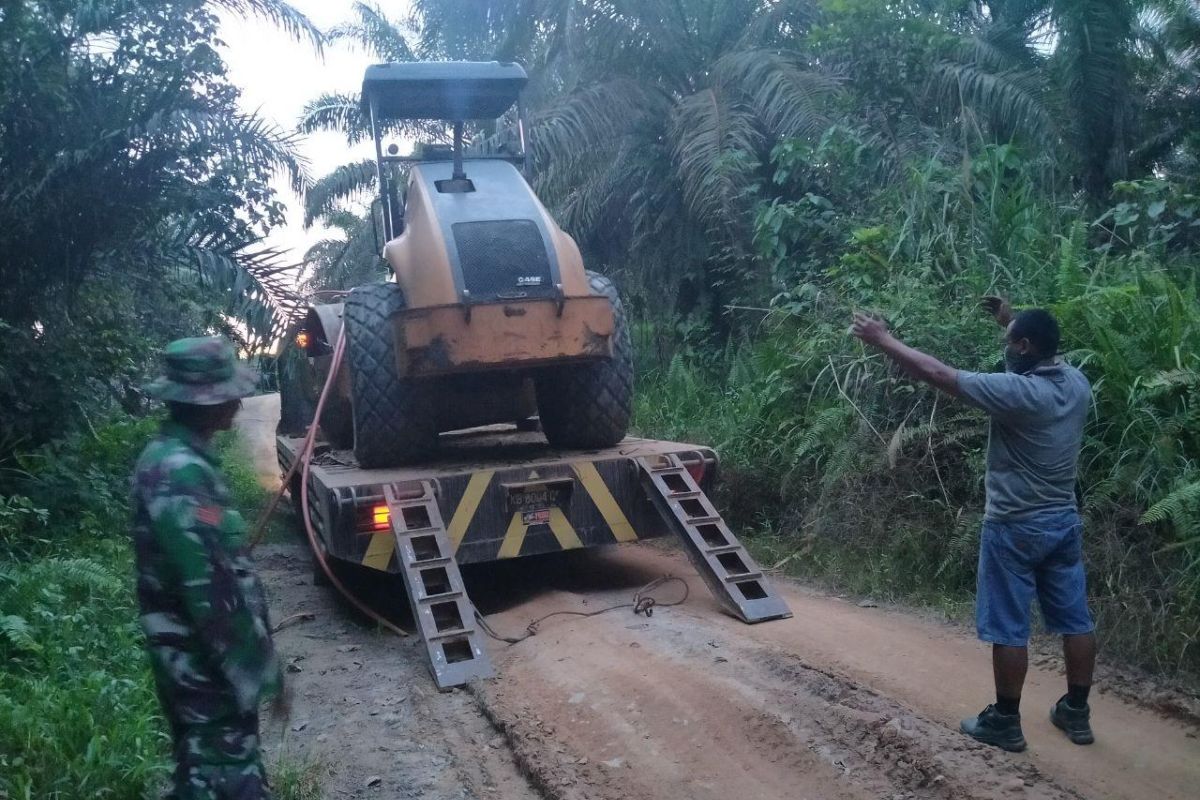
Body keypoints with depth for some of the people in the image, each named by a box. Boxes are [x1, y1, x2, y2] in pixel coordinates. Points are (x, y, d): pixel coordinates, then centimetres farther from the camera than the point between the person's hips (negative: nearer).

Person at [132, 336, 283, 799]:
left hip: (199, 662, 10)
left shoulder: (172, 457, 8)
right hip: (206, 666, -10)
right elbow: (210, 591, -26)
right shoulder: (181, 473, -24)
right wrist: (259, 672, -18)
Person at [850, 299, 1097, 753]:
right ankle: (1077, 713, 26)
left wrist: (883, 341, -11)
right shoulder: (1076, 383, 0)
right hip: (1064, 522, 8)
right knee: (1075, 620, 14)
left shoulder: (1017, 392, -22)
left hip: (1015, 528, -8)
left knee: (1008, 628, 3)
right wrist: (1010, 320, 27)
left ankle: (1005, 722, 12)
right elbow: (1045, 352, 25)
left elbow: (938, 374, -20)